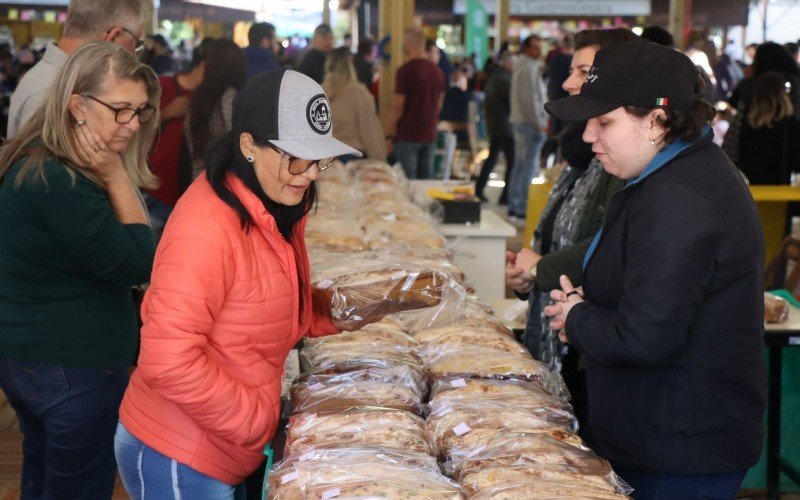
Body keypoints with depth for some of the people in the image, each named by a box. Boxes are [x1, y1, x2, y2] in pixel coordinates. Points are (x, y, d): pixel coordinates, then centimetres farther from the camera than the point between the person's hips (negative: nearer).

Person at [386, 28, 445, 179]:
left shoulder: (405, 70, -13)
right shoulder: (437, 71, 7)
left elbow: (397, 107, -13)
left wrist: (389, 134, -5)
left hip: (407, 136, -6)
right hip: (429, 135, 6)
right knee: (426, 180, 9)